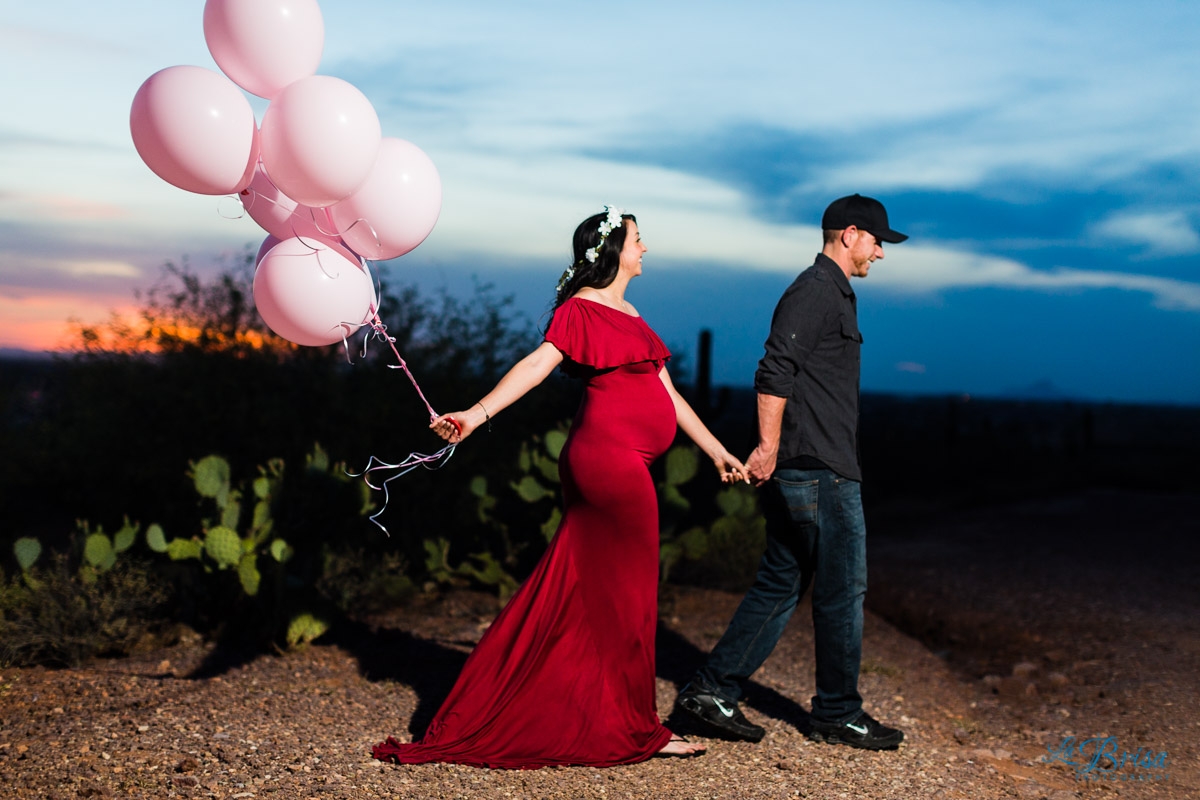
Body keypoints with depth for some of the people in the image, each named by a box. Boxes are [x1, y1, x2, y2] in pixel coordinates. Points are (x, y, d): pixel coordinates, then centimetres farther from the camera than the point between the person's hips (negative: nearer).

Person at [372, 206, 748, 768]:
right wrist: (478, 414, -33)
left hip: (623, 463, 9)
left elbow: (666, 392, 23)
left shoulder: (628, 314, 21)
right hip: (611, 458, -9)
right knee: (626, 595, 0)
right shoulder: (582, 308, -7)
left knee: (575, 592, 10)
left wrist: (716, 450, 24)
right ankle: (633, 729, 12)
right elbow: (538, 363, -19)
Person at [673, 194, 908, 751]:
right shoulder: (815, 292, -11)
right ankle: (837, 714, 11)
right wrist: (769, 445, -24)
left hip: (802, 469, 10)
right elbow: (775, 371, -21)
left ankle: (711, 691, 11)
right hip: (819, 472, -10)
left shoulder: (833, 294, 22)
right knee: (842, 588, -1)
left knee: (781, 584, 10)